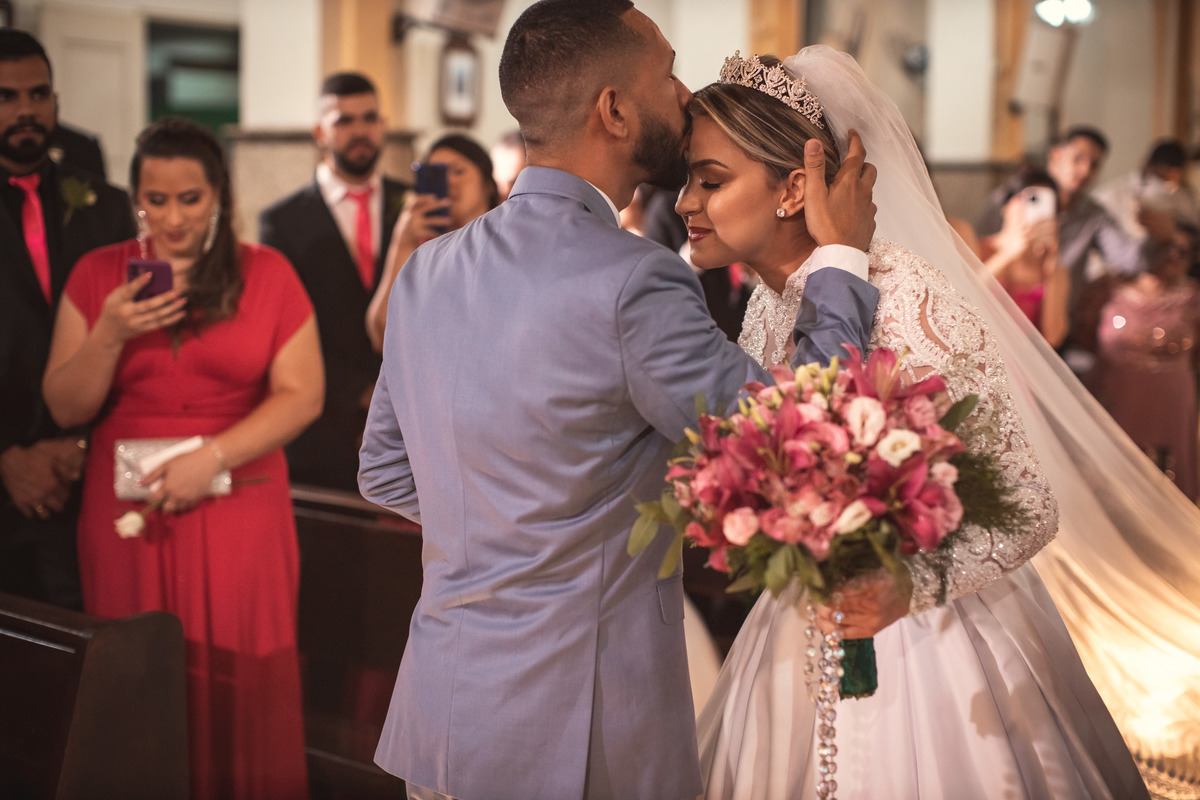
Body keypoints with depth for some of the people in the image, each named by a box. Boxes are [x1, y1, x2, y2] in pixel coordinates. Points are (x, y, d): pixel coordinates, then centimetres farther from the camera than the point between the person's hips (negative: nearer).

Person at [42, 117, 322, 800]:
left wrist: (211, 456, -14)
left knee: (236, 688, -1)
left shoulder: (267, 274, 2)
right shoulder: (97, 275, 7)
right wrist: (109, 336, -12)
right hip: (128, 513, 2)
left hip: (237, 513, -1)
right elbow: (65, 408, 5)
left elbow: (302, 394, -4)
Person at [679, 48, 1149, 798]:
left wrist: (913, 587, -36)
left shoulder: (905, 307, -25)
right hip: (805, 639, 7)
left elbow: (1030, 509, -22)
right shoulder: (769, 302, -1)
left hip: (918, 645, -7)